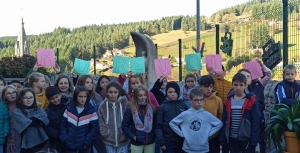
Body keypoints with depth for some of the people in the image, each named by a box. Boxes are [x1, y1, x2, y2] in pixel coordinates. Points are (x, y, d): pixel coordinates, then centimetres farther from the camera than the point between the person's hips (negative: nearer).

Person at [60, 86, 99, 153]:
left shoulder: (91, 111, -7)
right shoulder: (69, 109, 0)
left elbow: (95, 128, -7)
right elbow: (63, 125, 4)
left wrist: (86, 142, -13)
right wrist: (64, 139, -7)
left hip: (84, 147, -2)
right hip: (69, 145, 2)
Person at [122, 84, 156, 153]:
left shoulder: (151, 108, 3)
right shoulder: (130, 109, -7)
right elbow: (124, 126, -5)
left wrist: (154, 135, -2)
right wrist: (133, 136, -12)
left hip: (150, 142, 3)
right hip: (136, 143, -3)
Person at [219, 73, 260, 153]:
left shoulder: (251, 101, -6)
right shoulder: (228, 101, 4)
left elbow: (255, 122, -8)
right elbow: (224, 121, 5)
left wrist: (254, 140, -13)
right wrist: (222, 140, 2)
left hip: (246, 139, -3)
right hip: (232, 139, 4)